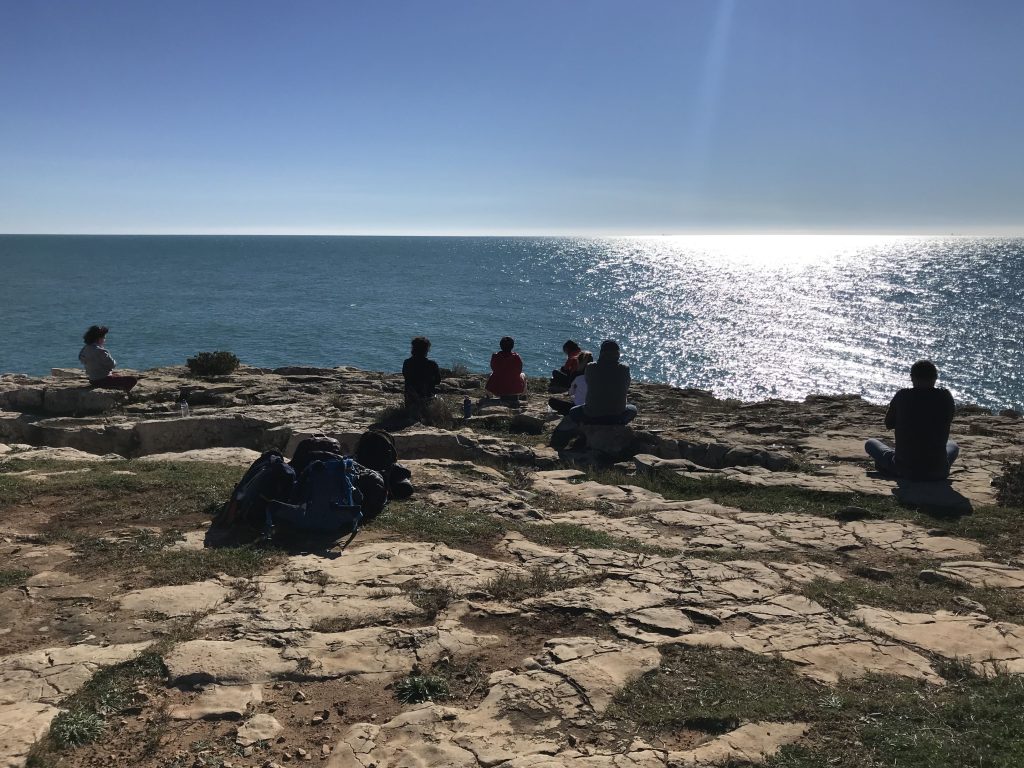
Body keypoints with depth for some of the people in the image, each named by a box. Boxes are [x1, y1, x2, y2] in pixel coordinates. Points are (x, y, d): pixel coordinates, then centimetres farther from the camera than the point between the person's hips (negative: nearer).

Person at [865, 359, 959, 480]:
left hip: (905, 471, -1)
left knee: (870, 443, 23)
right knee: (953, 446, 36)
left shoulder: (902, 396, -9)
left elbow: (888, 424, 6)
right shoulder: (945, 397, -6)